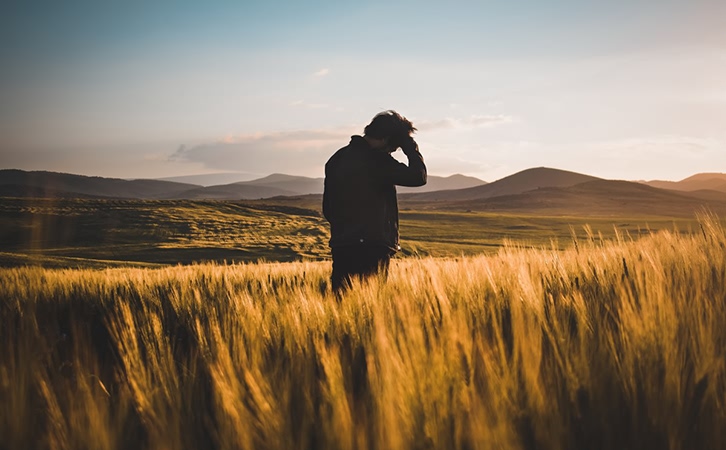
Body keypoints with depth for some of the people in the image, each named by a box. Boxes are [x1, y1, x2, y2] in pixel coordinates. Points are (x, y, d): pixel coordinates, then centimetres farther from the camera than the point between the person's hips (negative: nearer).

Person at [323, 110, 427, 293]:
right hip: (372, 249, -7)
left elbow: (328, 208, 17)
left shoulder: (337, 159, 13)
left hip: (341, 247, 8)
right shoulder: (376, 159, -13)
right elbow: (418, 177, -16)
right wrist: (410, 146, -4)